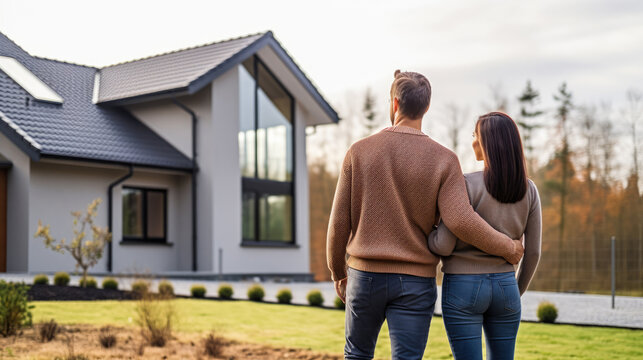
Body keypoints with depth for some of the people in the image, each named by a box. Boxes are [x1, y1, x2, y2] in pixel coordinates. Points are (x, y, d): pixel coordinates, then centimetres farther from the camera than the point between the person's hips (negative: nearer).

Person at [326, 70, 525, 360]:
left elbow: (339, 222, -1)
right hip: (415, 283, -1)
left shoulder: (359, 152, -3)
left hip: (366, 274, 1)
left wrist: (338, 273, 14)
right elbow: (461, 221, -19)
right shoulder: (443, 159, -7)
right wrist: (508, 248, -2)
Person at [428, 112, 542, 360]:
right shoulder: (528, 190, 1)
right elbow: (533, 251, 5)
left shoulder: (467, 185, -14)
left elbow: (444, 246, -15)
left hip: (463, 288, -5)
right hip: (504, 287, 5)